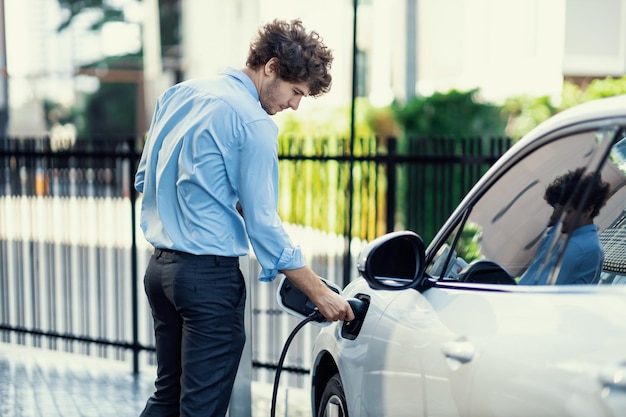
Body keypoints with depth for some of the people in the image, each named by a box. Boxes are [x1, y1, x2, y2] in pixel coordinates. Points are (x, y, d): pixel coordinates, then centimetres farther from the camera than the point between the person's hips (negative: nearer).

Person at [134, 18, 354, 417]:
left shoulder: (180, 94, 10)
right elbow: (263, 224, -14)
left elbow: (145, 179, 16)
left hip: (160, 266, 8)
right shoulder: (254, 124, -13)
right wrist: (321, 294, -7)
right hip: (209, 276, -8)